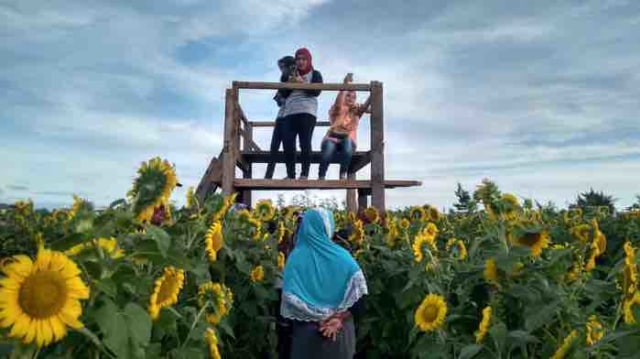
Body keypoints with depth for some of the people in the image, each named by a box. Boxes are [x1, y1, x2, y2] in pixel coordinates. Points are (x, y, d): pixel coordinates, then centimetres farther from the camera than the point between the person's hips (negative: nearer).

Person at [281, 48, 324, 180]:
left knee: (305, 143, -13)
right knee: (288, 143, -9)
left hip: (307, 113, -4)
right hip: (290, 113, 4)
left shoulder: (315, 74, 14)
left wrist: (302, 83, -14)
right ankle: (290, 174, -5)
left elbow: (316, 91, -3)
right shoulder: (291, 75, 26)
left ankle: (304, 174, -11)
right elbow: (284, 93, 16)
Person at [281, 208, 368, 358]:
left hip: (307, 332, 0)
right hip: (340, 332, 1)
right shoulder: (342, 256, -7)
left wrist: (316, 317, -7)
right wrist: (339, 318, -11)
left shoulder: (296, 257, -9)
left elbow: (289, 299, -12)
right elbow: (359, 296, -11)